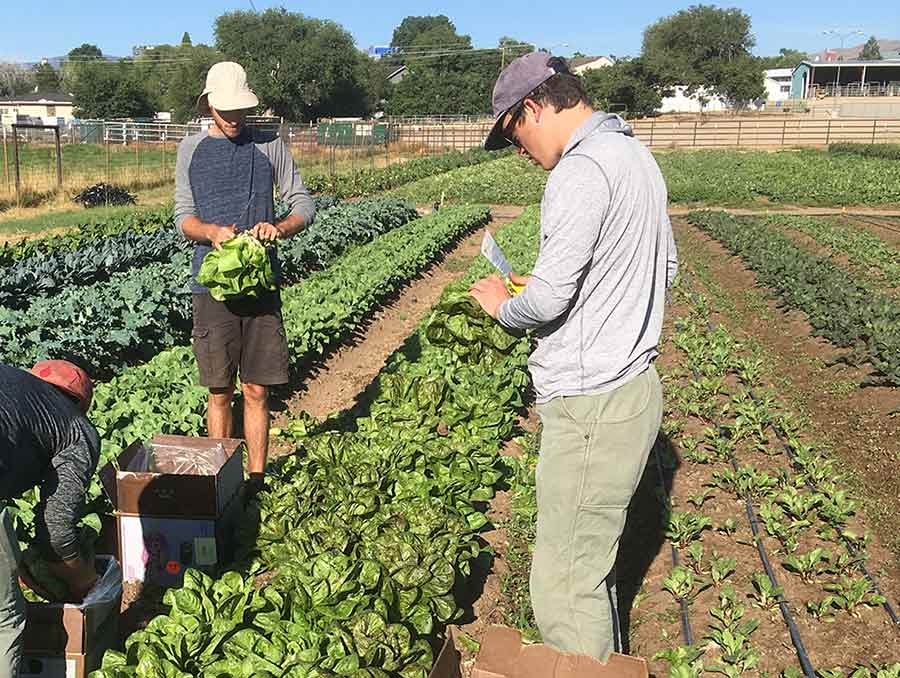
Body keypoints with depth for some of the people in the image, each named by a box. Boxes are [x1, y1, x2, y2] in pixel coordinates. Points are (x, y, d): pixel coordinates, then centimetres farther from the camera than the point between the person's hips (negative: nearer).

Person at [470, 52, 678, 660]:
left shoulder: (582, 170, -19)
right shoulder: (634, 154, 13)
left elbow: (549, 298, -24)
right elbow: (666, 266, 21)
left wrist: (504, 304, -1)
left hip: (591, 405, -10)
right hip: (631, 385, 11)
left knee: (565, 589, 0)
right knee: (592, 561, 24)